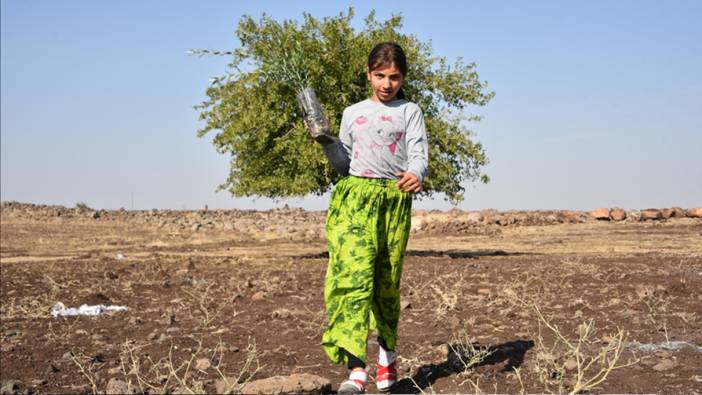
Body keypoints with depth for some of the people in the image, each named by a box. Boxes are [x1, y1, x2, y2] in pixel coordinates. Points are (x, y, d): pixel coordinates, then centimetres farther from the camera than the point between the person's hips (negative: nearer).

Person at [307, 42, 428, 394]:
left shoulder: (410, 112, 11)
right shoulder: (352, 113, 19)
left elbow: (419, 153, -4)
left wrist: (416, 174, -26)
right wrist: (325, 140, 2)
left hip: (394, 199, -1)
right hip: (355, 196, 1)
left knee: (387, 282, 5)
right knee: (353, 276, -16)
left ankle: (387, 355, 29)